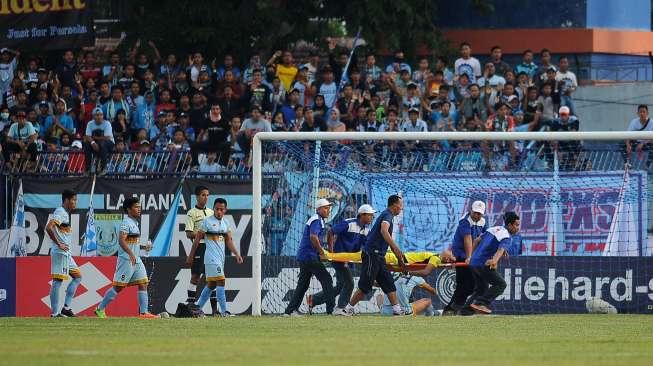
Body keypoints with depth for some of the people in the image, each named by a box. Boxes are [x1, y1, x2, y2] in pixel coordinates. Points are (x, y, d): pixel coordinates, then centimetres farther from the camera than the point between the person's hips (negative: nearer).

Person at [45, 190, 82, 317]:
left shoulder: (65, 214, 17)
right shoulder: (60, 213, -13)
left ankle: (66, 308, 12)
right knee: (57, 281, -8)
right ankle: (54, 313, -8)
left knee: (77, 276, 13)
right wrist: (58, 244, -21)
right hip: (60, 253, -10)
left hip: (67, 254, 10)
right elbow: (48, 227, -27)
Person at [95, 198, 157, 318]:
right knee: (118, 287, -4)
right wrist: (131, 254, -34)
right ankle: (100, 309, 6)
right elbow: (121, 240, -24)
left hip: (136, 260, 9)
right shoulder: (126, 222, -12)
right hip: (126, 260, -9)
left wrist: (143, 247, 14)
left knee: (143, 284, 0)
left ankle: (143, 312, -2)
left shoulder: (134, 223, 18)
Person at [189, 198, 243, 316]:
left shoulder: (225, 223, 13)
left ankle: (197, 306, 23)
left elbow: (229, 241, 15)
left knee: (212, 284, 12)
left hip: (221, 257, 7)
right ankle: (224, 311, -16)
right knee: (220, 281, -14)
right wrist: (191, 255, 0)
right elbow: (197, 239, -2)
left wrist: (237, 254, 3)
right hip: (211, 257, -7)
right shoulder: (207, 221, -6)